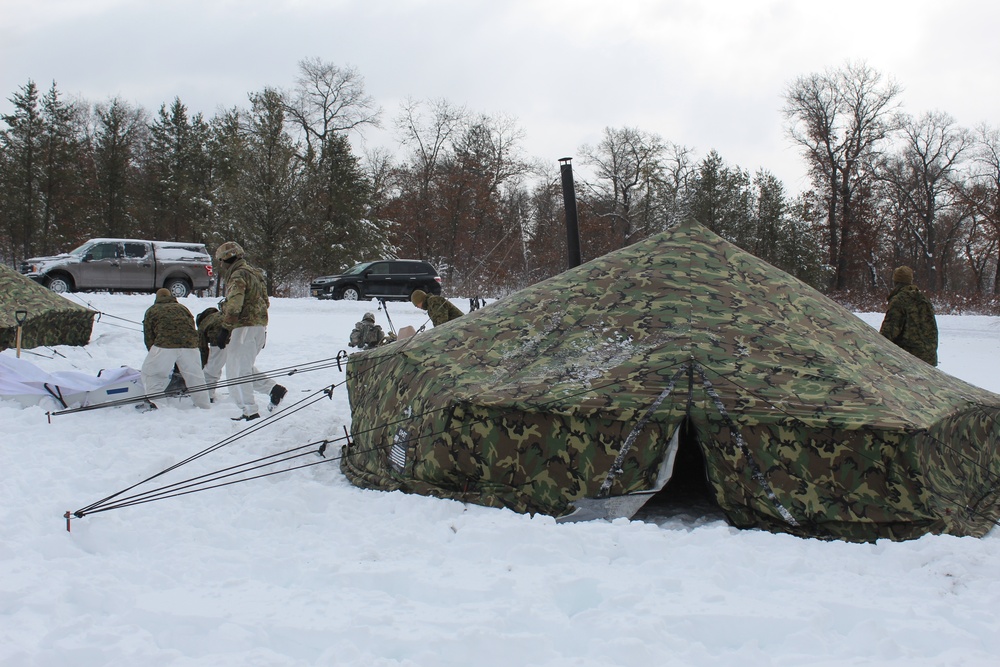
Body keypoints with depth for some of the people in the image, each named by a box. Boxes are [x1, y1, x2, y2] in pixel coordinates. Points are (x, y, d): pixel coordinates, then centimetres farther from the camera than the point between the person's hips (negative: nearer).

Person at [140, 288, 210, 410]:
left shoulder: (152, 310, 24)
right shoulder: (182, 308, 32)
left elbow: (148, 336, 19)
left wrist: (153, 353, 30)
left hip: (165, 345, -3)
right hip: (190, 345, 3)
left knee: (150, 373, 14)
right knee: (195, 376, 14)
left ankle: (151, 403, 5)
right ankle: (204, 406, 17)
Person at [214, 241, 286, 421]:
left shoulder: (238, 275, -12)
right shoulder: (254, 273, 19)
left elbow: (234, 306, -23)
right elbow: (265, 302, 23)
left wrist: (224, 329, -23)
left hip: (245, 327, -10)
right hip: (260, 326, 10)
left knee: (236, 371, -7)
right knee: (245, 367, 21)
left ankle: (250, 411, -12)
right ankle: (274, 388, 12)